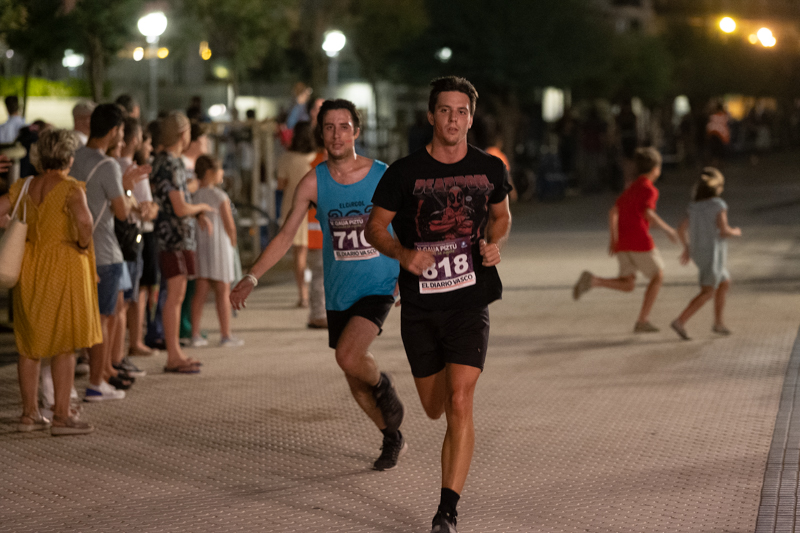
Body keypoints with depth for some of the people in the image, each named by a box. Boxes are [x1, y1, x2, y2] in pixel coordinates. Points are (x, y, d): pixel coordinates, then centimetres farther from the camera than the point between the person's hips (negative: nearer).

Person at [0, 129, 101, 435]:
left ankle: (29, 414, 17)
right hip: (62, 267, -6)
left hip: (29, 269, 6)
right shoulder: (71, 188, -14)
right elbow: (83, 219, -31)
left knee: (30, 343, 13)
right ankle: (62, 416, 2)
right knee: (64, 344, 2)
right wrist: (84, 244, -14)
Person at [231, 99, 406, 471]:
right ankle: (393, 440, 32)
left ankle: (383, 386, 8)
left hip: (378, 286, -4)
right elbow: (285, 235, -1)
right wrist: (251, 278, -10)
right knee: (354, 381, 10)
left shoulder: (384, 177, -7)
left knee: (349, 356, -25)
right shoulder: (314, 182, -3)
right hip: (338, 293, 4)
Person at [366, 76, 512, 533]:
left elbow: (502, 215, 21)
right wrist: (402, 253, -16)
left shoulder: (489, 169, 2)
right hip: (420, 305, 1)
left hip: (470, 302, -1)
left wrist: (495, 244, -1)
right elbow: (376, 226, 4)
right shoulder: (405, 172, -4)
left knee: (459, 404, -15)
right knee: (434, 408, 13)